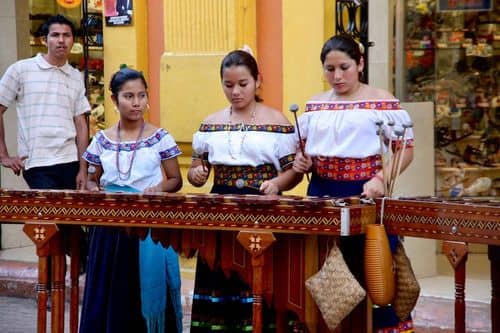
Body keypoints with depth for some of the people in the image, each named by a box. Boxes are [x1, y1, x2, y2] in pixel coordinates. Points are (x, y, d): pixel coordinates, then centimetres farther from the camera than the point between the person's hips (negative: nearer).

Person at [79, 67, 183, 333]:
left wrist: (159, 188, -16)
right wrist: (95, 190, -6)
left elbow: (175, 180, 4)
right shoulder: (102, 140, 7)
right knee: (109, 294, 5)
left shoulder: (160, 138, 0)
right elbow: (92, 179, 16)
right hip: (111, 225, 2)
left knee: (147, 291, -1)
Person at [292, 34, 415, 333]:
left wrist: (381, 178, -20)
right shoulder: (314, 106, 9)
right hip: (322, 195, 5)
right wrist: (300, 160, -1)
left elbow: (406, 149, -6)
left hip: (365, 195, -4)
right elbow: (303, 146, 21)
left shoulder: (382, 101, -5)